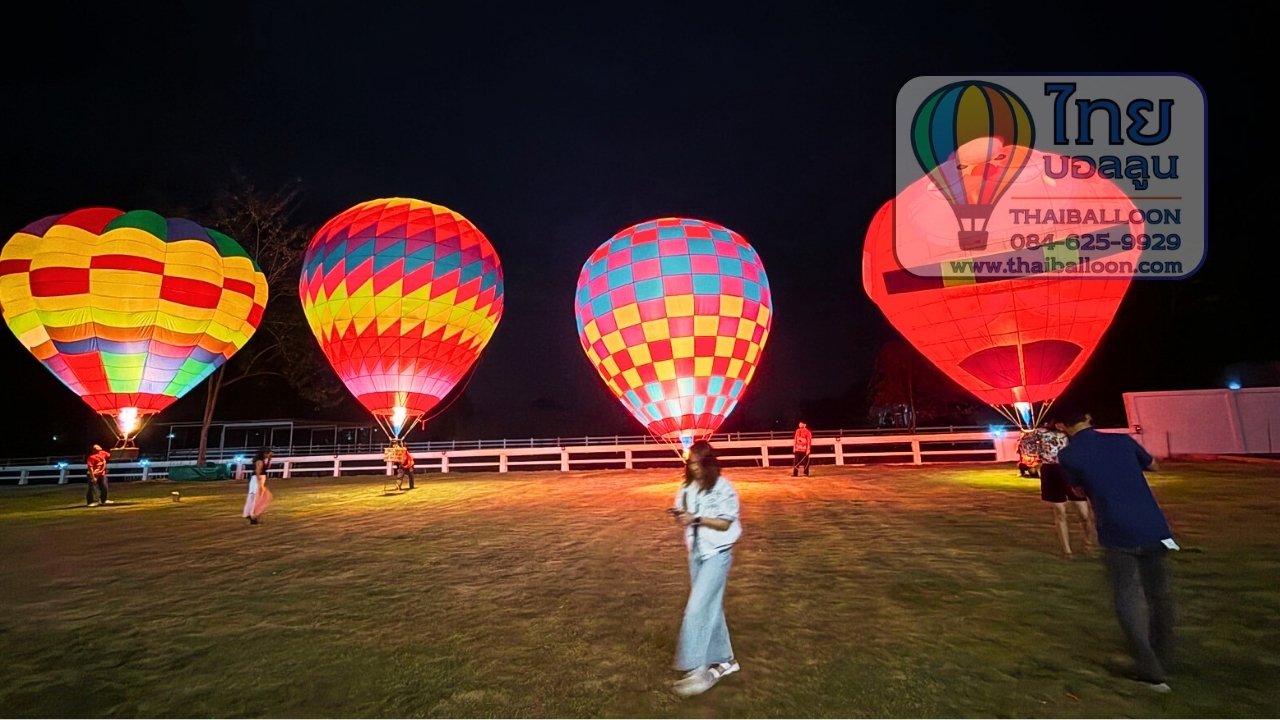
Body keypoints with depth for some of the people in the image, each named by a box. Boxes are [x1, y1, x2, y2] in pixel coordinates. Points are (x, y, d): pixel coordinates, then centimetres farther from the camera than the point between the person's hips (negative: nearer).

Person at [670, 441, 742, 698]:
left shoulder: (723, 488, -14)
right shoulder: (687, 488, 4)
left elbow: (725, 523, -15)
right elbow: (686, 516, 10)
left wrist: (697, 518, -25)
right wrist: (680, 517, -13)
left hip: (717, 553, -6)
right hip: (696, 553, 7)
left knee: (697, 608, -11)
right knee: (710, 606, 15)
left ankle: (698, 670, -4)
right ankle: (724, 660, 29)